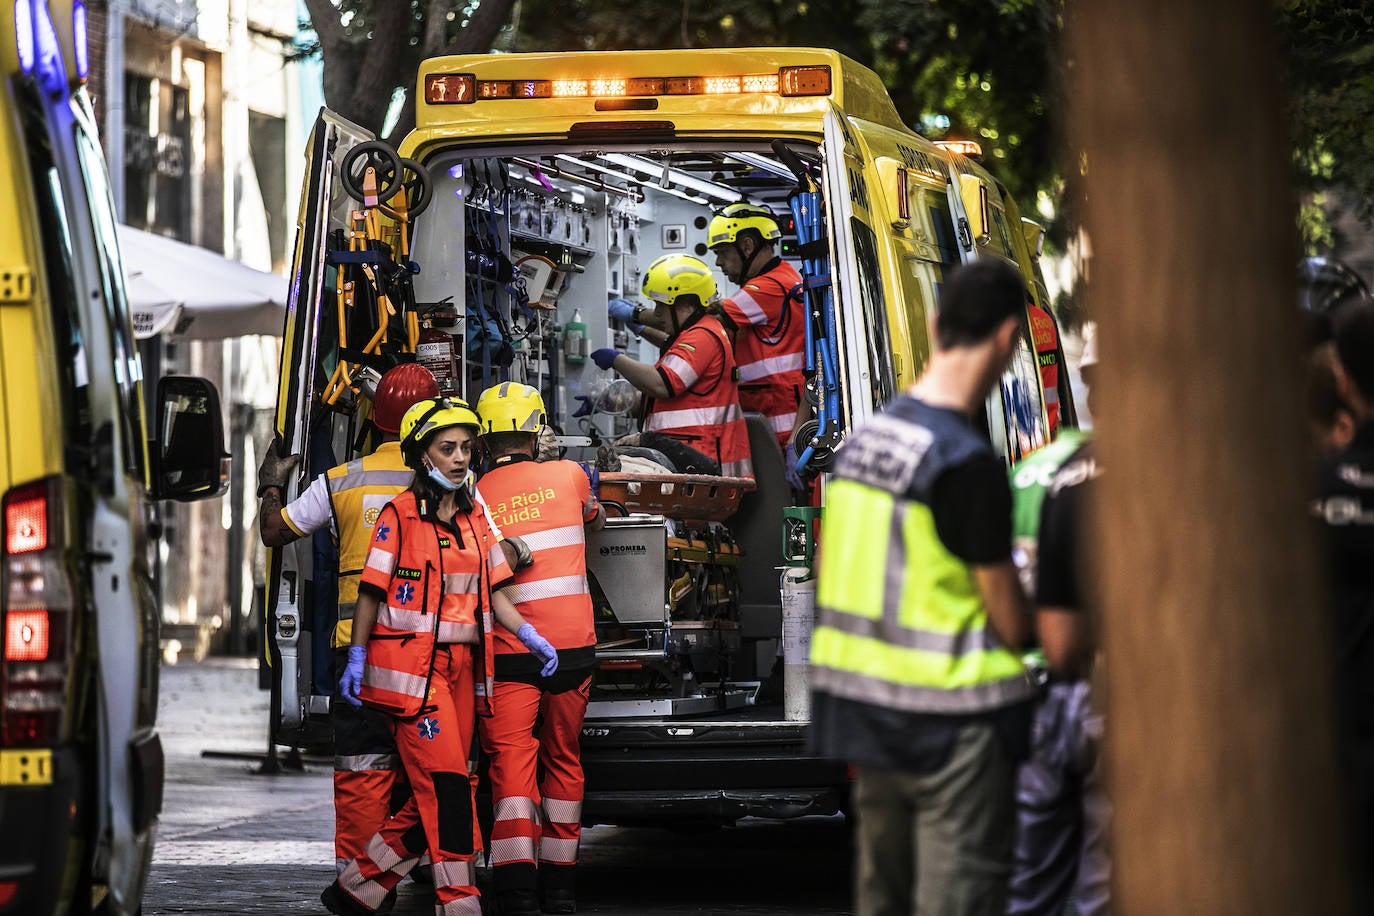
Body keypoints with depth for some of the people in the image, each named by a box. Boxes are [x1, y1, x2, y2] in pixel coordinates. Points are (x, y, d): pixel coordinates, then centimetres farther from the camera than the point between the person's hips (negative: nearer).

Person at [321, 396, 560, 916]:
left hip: (461, 667, 7)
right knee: (447, 786, -14)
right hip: (410, 665, -6)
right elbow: (371, 590, -2)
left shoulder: (475, 518, 13)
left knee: (432, 802, 5)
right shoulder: (401, 514, -4)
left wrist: (530, 637, -3)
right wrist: (357, 658, -6)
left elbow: (493, 593, 11)